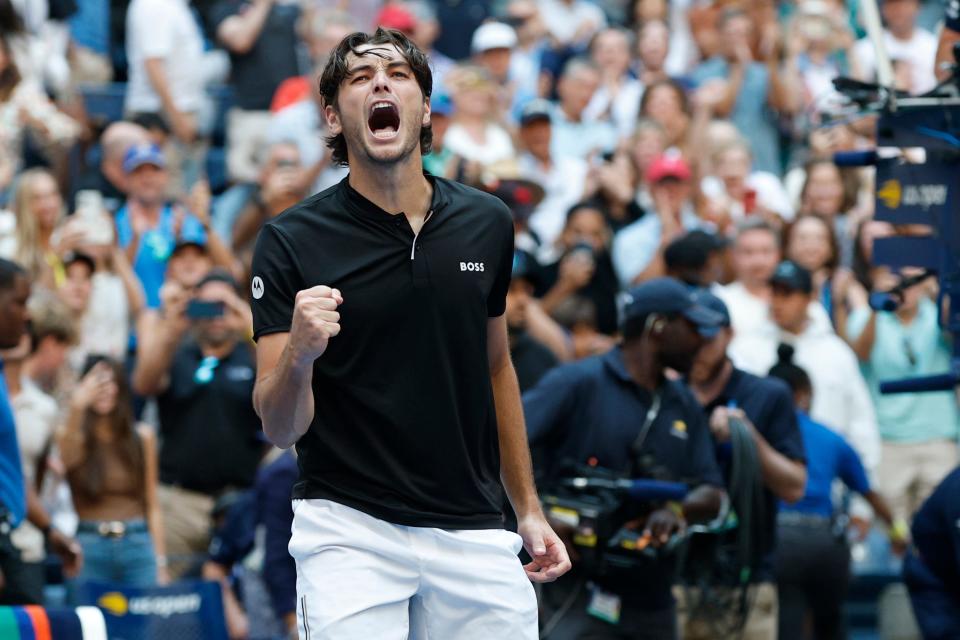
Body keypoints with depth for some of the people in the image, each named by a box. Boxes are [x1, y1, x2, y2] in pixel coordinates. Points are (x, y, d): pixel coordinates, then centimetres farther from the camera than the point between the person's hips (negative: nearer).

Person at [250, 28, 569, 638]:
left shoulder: (487, 223, 4)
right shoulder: (291, 241, -7)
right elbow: (281, 428, -9)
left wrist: (529, 509, 17)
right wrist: (298, 352, -29)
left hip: (474, 533, 3)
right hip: (349, 529, -3)